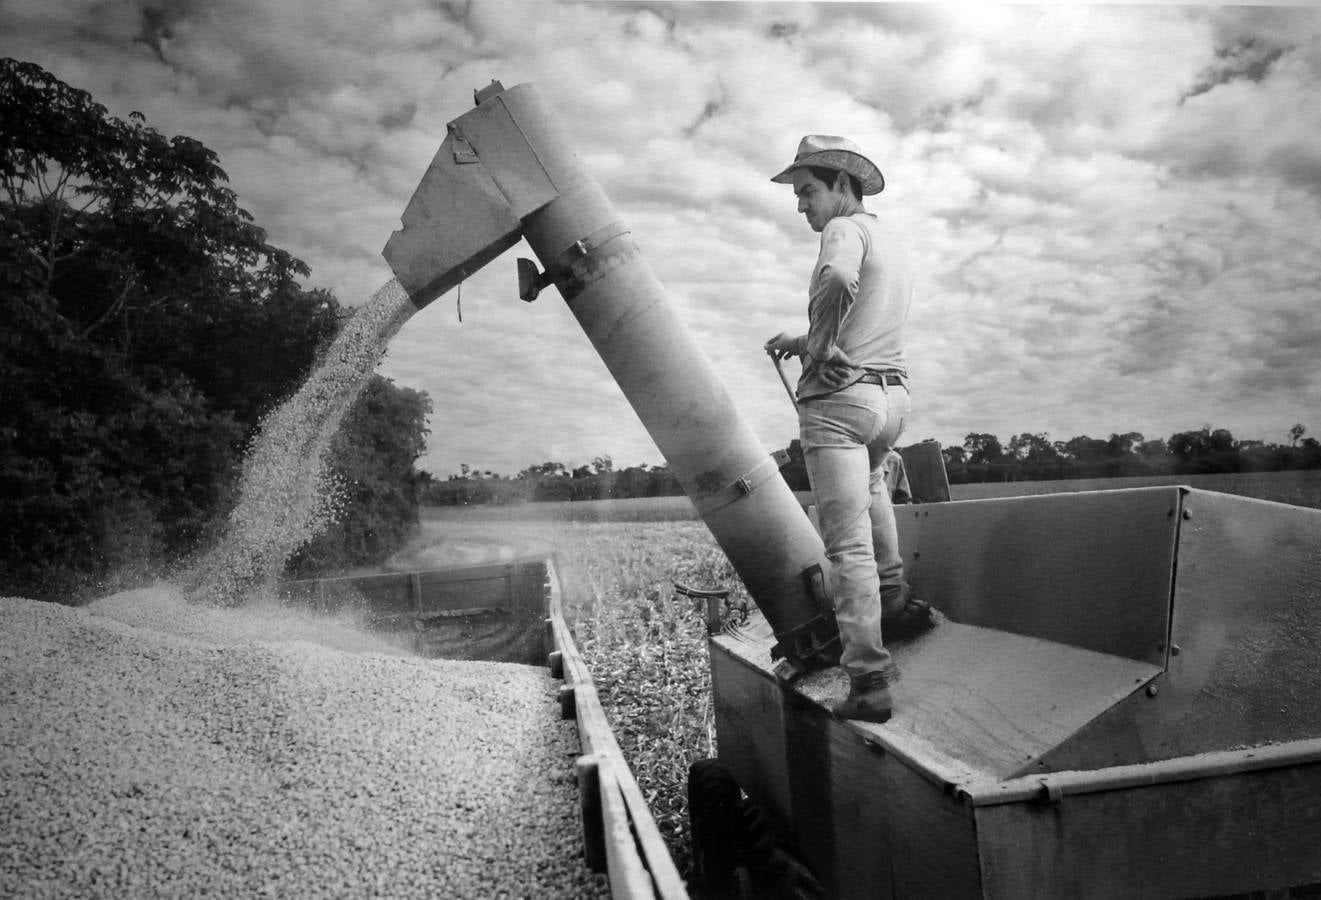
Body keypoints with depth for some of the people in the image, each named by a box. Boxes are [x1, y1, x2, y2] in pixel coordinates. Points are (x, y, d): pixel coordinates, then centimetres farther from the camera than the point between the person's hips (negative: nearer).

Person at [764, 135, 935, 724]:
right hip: (893, 395, 9)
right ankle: (896, 604, 39)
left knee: (848, 542, -9)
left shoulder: (844, 230, -6)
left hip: (840, 397, -9)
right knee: (869, 484, 35)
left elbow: (837, 280, -30)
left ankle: (869, 681, -9)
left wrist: (818, 344, -15)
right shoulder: (891, 244, 22)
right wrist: (802, 342, 22)